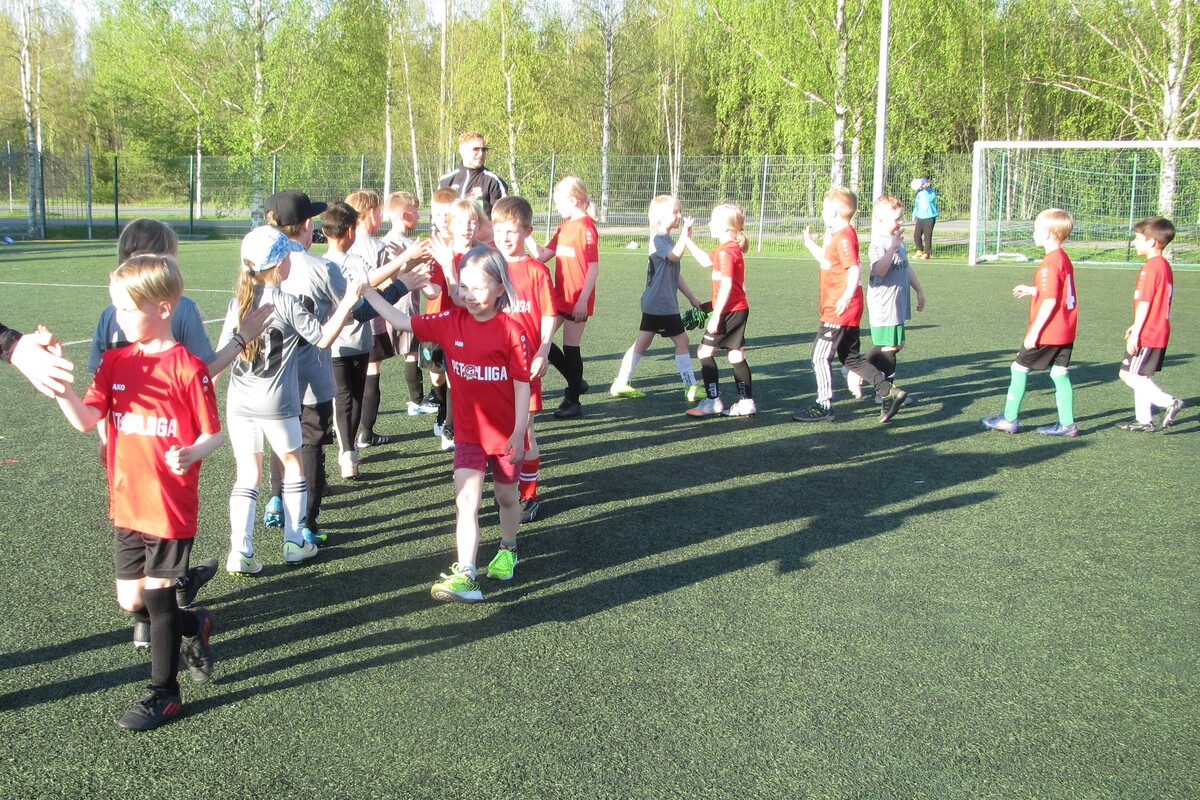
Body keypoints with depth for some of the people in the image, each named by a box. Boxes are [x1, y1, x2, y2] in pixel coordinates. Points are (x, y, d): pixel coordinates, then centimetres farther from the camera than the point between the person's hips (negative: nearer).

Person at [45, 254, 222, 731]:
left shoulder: (188, 368, -13)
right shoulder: (114, 362, 4)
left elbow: (212, 434, -8)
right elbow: (85, 420, -6)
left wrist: (191, 454, -28)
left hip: (172, 507, -6)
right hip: (127, 505, 6)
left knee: (157, 597, 4)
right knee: (130, 601, 12)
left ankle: (164, 694, 21)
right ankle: (193, 627, 40)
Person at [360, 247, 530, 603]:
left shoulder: (511, 331, -16)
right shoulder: (451, 322, -4)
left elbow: (522, 385, -13)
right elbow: (403, 322, -1)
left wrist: (518, 433, -13)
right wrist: (368, 291, -7)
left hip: (506, 433, -2)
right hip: (469, 432, 3)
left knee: (506, 496, 17)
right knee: (466, 499, -9)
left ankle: (508, 550, 43)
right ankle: (465, 576, -12)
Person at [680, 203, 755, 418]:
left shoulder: (726, 251, -17)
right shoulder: (730, 248, 14)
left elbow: (726, 285, -22)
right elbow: (706, 261, 30)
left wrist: (716, 315, -22)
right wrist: (687, 239, 30)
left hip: (730, 310, -10)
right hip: (739, 309, 10)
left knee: (704, 351, -4)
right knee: (735, 355, 11)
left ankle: (713, 401, -2)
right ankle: (747, 402, 13)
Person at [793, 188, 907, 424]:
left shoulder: (844, 237, -16)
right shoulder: (838, 236, 15)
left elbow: (854, 269, -30)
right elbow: (827, 261, 31)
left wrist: (847, 296, -44)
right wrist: (810, 244, 32)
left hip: (839, 311, -10)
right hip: (847, 313, 10)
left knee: (820, 357, -3)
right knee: (851, 358, 15)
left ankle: (824, 406, 5)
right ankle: (890, 392, 13)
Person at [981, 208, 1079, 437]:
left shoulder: (1049, 264, -18)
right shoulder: (1064, 259, 10)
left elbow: (1050, 302, -22)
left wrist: (1034, 332, -19)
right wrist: (1032, 290, 24)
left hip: (1047, 331, -9)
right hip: (1065, 332, 9)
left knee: (1019, 369, 2)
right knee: (1060, 374, 12)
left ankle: (1009, 420, 9)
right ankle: (1067, 424, 13)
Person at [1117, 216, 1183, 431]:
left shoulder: (1150, 268, -18)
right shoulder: (1164, 266, 12)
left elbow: (1144, 303, -20)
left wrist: (1135, 333, -18)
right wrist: (1136, 327, 24)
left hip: (1148, 334, -10)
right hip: (1159, 332, 10)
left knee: (1129, 375, -7)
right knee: (1140, 376, 15)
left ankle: (1169, 402, -12)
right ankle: (1144, 419, 19)